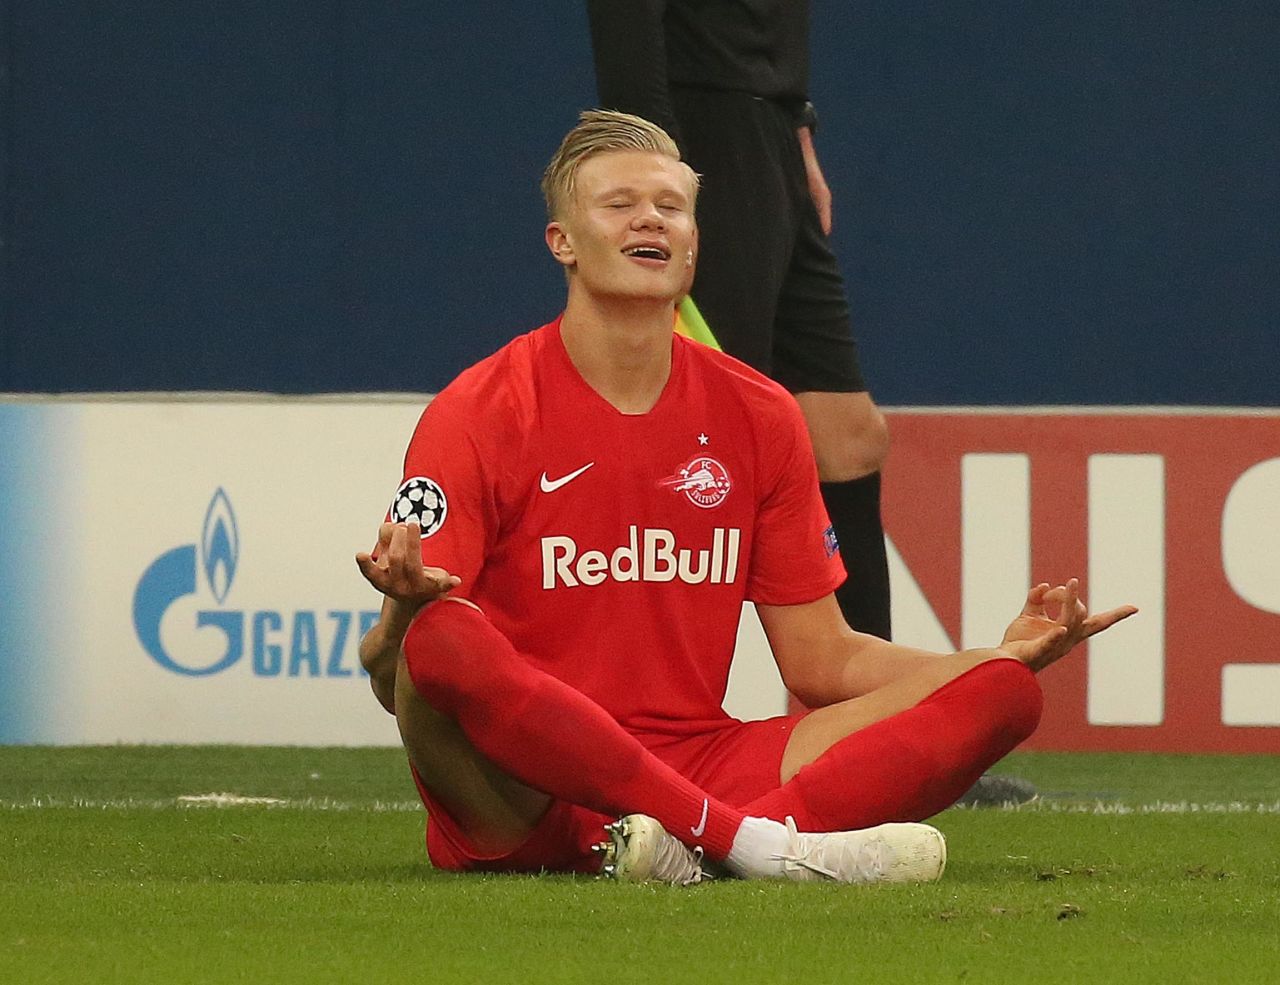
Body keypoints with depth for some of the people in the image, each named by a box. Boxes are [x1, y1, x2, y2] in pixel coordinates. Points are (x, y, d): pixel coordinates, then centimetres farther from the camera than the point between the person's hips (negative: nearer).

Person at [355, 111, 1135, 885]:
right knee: (443, 639, -38)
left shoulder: (758, 416, 11)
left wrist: (1010, 654, 0)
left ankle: (690, 845, -34)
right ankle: (752, 839, -39)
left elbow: (821, 660, 13)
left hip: (696, 767, 5)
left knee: (1003, 695, -12)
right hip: (520, 805, -5)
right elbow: (393, 673, -9)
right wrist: (403, 609, -33)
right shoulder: (479, 415, -2)